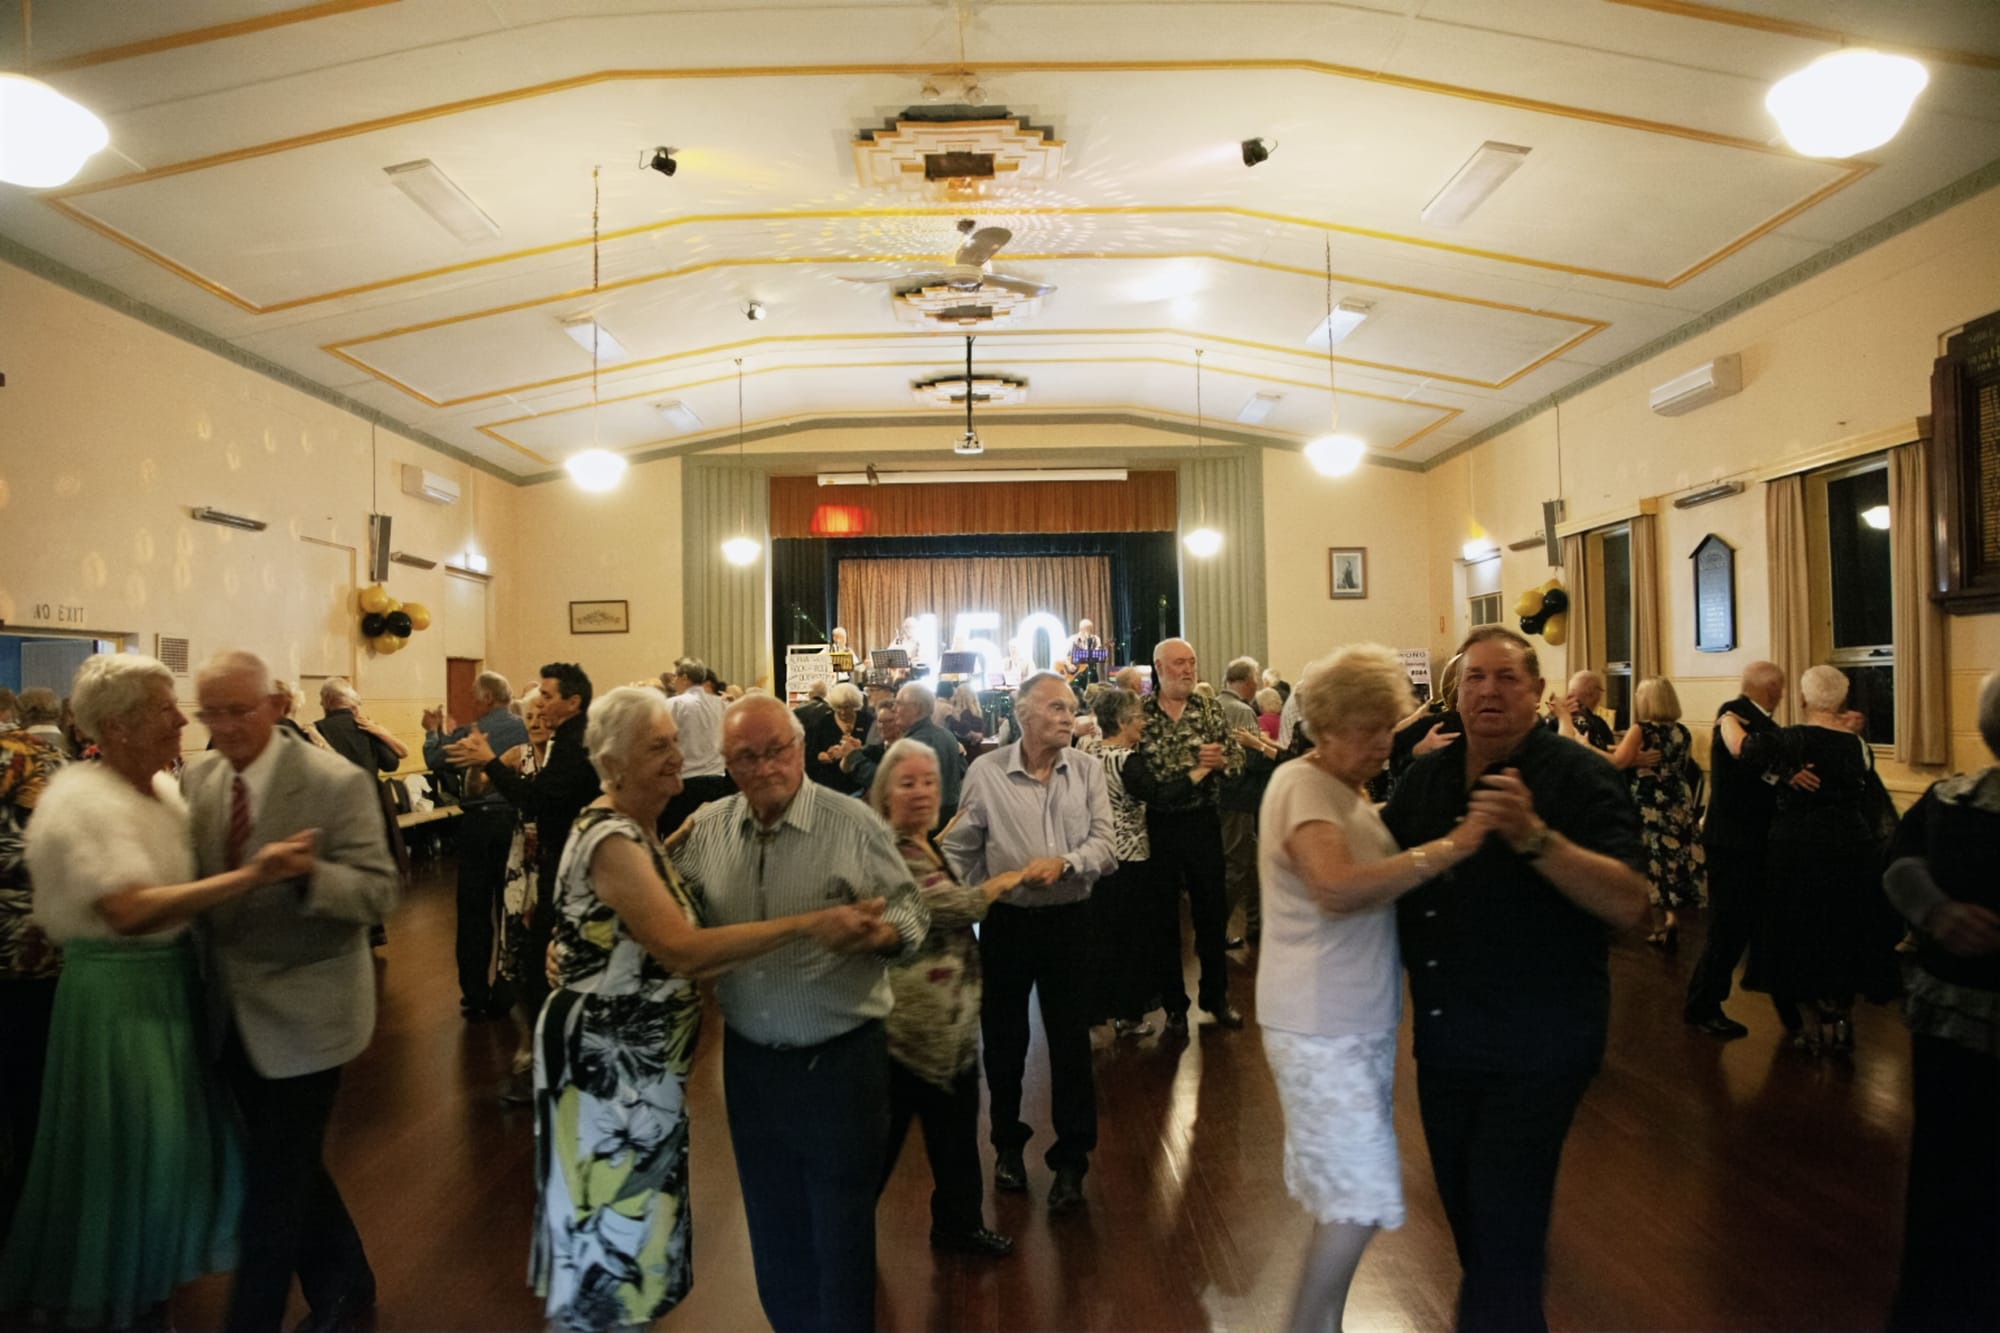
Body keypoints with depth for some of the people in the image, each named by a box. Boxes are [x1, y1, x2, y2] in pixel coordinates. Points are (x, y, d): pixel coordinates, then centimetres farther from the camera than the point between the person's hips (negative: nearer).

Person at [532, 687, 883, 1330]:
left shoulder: (638, 830, 8)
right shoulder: (610, 839, -23)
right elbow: (682, 950, -33)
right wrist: (807, 924, -34)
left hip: (641, 1058, 9)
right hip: (607, 1060, -9)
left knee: (635, 1219, 20)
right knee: (614, 1227, 4)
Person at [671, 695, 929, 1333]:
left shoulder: (852, 824, -12)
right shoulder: (707, 828, 0)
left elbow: (912, 912, -9)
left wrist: (880, 933, -31)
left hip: (838, 1059, -4)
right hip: (749, 1057, 4)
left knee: (840, 1225, 11)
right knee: (772, 1218, 21)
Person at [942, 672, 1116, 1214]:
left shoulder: (1087, 769, -3)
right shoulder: (985, 772, -7)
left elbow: (1105, 847, -7)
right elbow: (959, 851, 1)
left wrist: (1063, 863, -24)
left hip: (1069, 920, 0)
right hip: (1005, 921, 0)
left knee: (1071, 1044, 5)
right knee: (1004, 1042, 14)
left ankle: (1070, 1160, 21)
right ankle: (1008, 1145, 36)